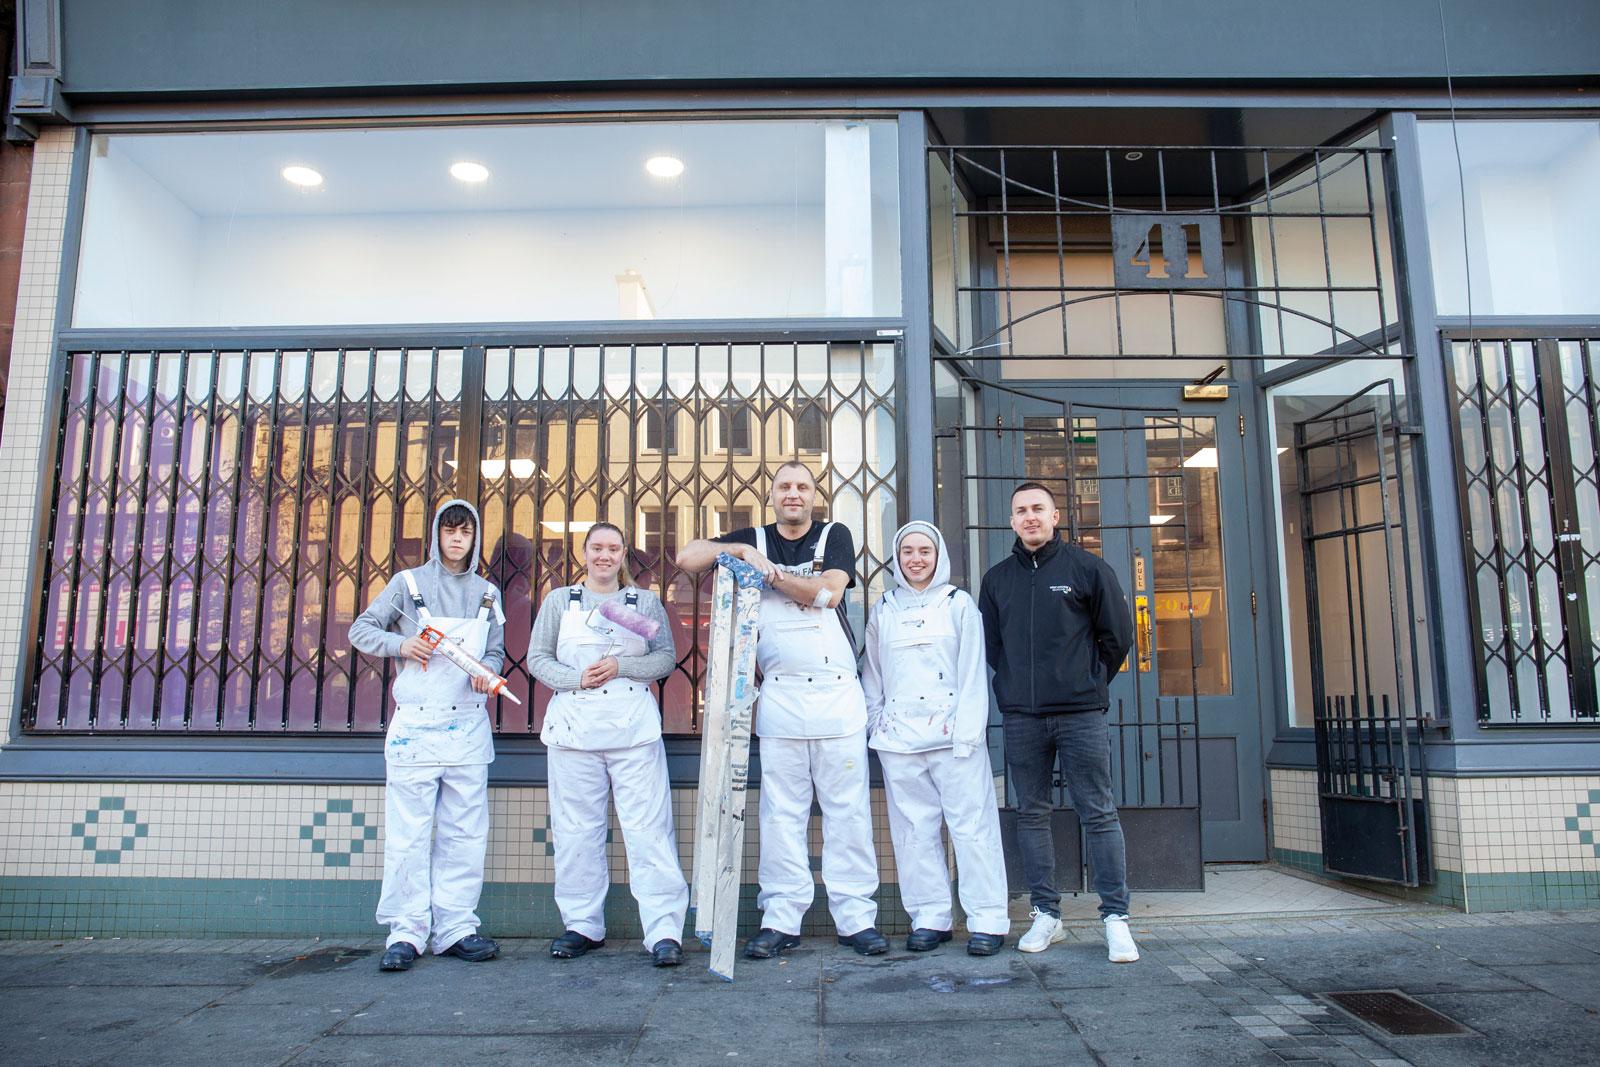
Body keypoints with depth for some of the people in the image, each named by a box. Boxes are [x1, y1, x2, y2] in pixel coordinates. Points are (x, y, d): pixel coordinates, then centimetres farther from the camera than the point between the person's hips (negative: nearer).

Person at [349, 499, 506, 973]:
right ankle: (406, 933, 5)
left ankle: (456, 928, 12)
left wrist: (488, 671, -5)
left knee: (465, 833, 4)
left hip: (468, 725, 3)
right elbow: (360, 630, 6)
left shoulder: (486, 593, 13)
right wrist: (401, 644, -12)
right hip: (415, 724, -3)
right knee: (408, 833, -3)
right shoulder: (409, 583, 4)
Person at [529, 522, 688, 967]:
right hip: (574, 726, 1)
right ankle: (582, 925, 18)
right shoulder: (559, 601, 14)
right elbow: (537, 658, 9)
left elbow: (667, 657, 7)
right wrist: (576, 679, -9)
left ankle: (664, 931, -5)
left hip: (634, 728, -1)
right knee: (577, 830, 5)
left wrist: (621, 667, -9)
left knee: (649, 828, -7)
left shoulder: (646, 601, 12)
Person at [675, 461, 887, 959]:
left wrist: (768, 569, -8)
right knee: (782, 811, 1)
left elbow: (827, 594, -7)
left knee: (848, 807, 0)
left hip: (837, 690, -1)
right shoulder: (753, 539, 15)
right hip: (779, 695, 1)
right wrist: (739, 551, -5)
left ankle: (856, 917, 7)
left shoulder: (835, 536, 10)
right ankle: (781, 919, 7)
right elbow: (687, 557, 8)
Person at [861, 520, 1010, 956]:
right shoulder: (883, 612, 15)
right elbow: (872, 677, 18)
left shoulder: (959, 604, 6)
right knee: (914, 830, 4)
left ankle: (987, 920, 3)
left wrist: (967, 734, -8)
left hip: (952, 735, -3)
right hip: (898, 737, 3)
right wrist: (875, 726, 8)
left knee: (971, 825, -4)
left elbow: (973, 675, 1)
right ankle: (929, 918, 14)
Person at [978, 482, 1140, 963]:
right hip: (1021, 720, 3)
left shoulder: (1088, 568, 2)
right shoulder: (997, 578, 11)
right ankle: (1046, 915, 17)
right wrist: (1010, 690, 10)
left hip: (1080, 715, -3)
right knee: (1031, 815, 7)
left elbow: (1118, 635, 6)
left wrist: (1090, 684, 6)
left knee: (1099, 815, 0)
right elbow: (989, 644, 17)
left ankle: (1116, 917, 9)